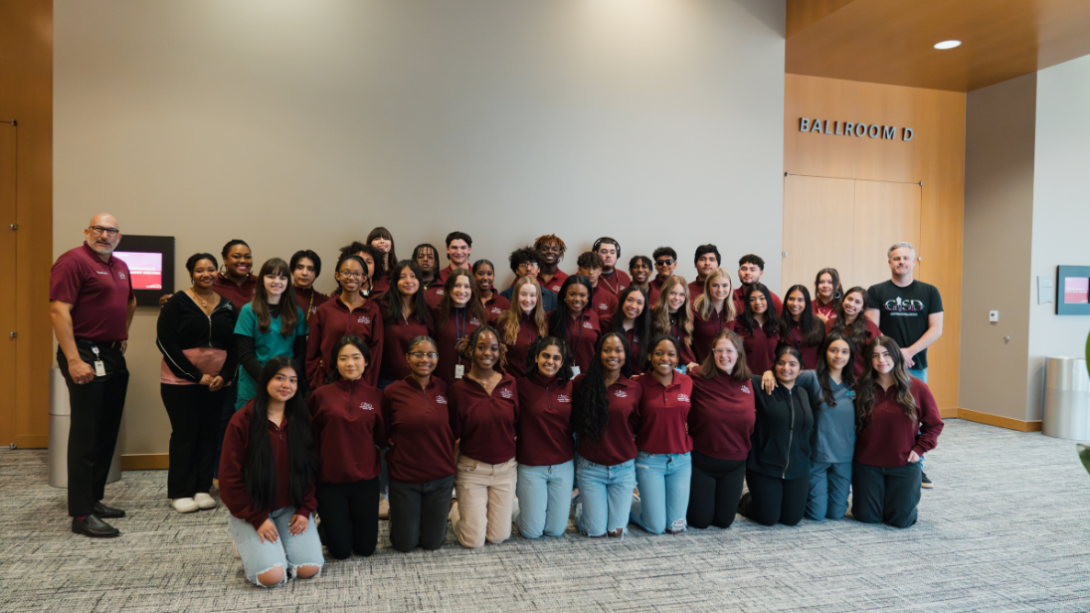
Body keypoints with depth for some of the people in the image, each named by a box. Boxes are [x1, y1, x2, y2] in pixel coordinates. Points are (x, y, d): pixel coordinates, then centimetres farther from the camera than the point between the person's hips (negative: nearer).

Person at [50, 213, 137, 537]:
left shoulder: (120, 267, 15)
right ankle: (81, 514, 0)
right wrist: (73, 360, -24)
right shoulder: (74, 261, -11)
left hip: (114, 357, 9)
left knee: (107, 433, 13)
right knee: (86, 435, -6)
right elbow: (59, 310, -19)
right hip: (86, 355, -8)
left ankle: (94, 498, 25)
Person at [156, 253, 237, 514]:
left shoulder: (227, 306, 8)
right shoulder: (177, 303, -3)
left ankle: (202, 489, 16)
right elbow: (165, 342, -8)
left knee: (209, 435, 6)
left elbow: (235, 345, 9)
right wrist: (197, 376, -12)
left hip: (217, 383, 3)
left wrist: (225, 375, -7)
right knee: (184, 434, 1)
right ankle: (179, 492, 12)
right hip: (181, 381, -3)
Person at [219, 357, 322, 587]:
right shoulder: (242, 420, -10)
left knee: (309, 568, -15)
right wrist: (257, 519, -12)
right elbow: (230, 478, -9)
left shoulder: (302, 419, 2)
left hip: (290, 510, 3)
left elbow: (311, 469, 5)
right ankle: (250, 544, 12)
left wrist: (305, 509, -7)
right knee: (272, 575, -20)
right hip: (251, 511, -3)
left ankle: (280, 544, 16)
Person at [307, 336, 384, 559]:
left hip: (366, 479, 2)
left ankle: (353, 521, 38)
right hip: (330, 480, -1)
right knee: (340, 550, 5)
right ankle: (328, 526, 36)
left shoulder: (376, 396, 0)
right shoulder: (321, 395, -5)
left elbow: (382, 438, 1)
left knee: (366, 547, 8)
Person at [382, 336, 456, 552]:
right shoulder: (392, 392, -10)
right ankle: (398, 516, 39)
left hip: (441, 477, 2)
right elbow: (384, 434, 2)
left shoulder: (444, 389, -3)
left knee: (433, 542, 12)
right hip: (404, 478, -2)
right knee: (405, 544, 10)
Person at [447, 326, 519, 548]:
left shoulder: (510, 383, -2)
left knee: (499, 537, 8)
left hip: (505, 467, 3)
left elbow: (517, 423, 6)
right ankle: (457, 510, 31)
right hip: (472, 469, -3)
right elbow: (453, 434, -6)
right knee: (474, 541, 1)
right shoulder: (458, 388, -10)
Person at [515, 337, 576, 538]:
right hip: (531, 467, -3)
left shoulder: (569, 387, -1)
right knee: (532, 532, 3)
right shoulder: (522, 385, -9)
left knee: (556, 530, 10)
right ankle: (521, 514, 35)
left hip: (563, 466, 3)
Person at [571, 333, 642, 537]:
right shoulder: (582, 383, -6)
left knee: (616, 531, 7)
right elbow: (574, 421, 0)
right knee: (596, 532, 4)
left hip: (623, 467, 1)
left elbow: (636, 426, 4)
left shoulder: (634, 388, -3)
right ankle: (582, 504, 34)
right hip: (590, 467, -1)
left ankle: (623, 504, 39)